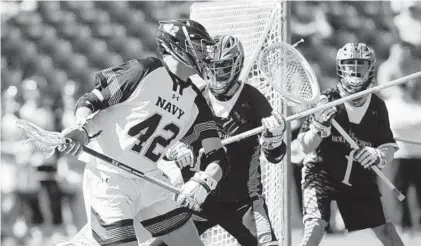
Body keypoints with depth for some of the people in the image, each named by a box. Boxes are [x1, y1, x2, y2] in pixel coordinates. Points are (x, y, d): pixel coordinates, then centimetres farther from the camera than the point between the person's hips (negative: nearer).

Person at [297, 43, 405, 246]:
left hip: (360, 177, 4)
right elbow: (306, 147, -16)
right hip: (322, 173, -4)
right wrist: (319, 127, -36)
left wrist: (378, 155, -21)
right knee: (315, 227, -23)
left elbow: (389, 147, 2)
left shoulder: (377, 107, -2)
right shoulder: (327, 101, -14)